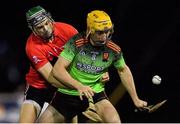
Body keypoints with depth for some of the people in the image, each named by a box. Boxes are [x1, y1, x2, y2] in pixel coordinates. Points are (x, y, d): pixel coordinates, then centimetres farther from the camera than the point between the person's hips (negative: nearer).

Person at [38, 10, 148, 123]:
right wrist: (79, 86, -39)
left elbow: (123, 70, 10)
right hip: (68, 95, 0)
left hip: (95, 94, 0)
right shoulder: (76, 43, -19)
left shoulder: (114, 50, -11)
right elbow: (57, 70, -24)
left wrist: (135, 99, 14)